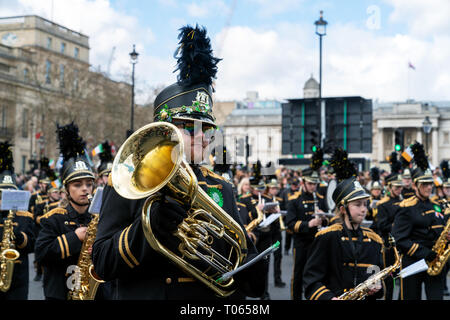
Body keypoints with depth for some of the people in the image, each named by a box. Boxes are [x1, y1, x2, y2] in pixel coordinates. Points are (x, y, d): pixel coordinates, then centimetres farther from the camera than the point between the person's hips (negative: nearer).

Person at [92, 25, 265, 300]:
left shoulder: (221, 188, 5)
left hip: (215, 295, 4)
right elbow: (103, 264, -12)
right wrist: (150, 225, -28)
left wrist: (251, 275, -17)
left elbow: (246, 254, 6)